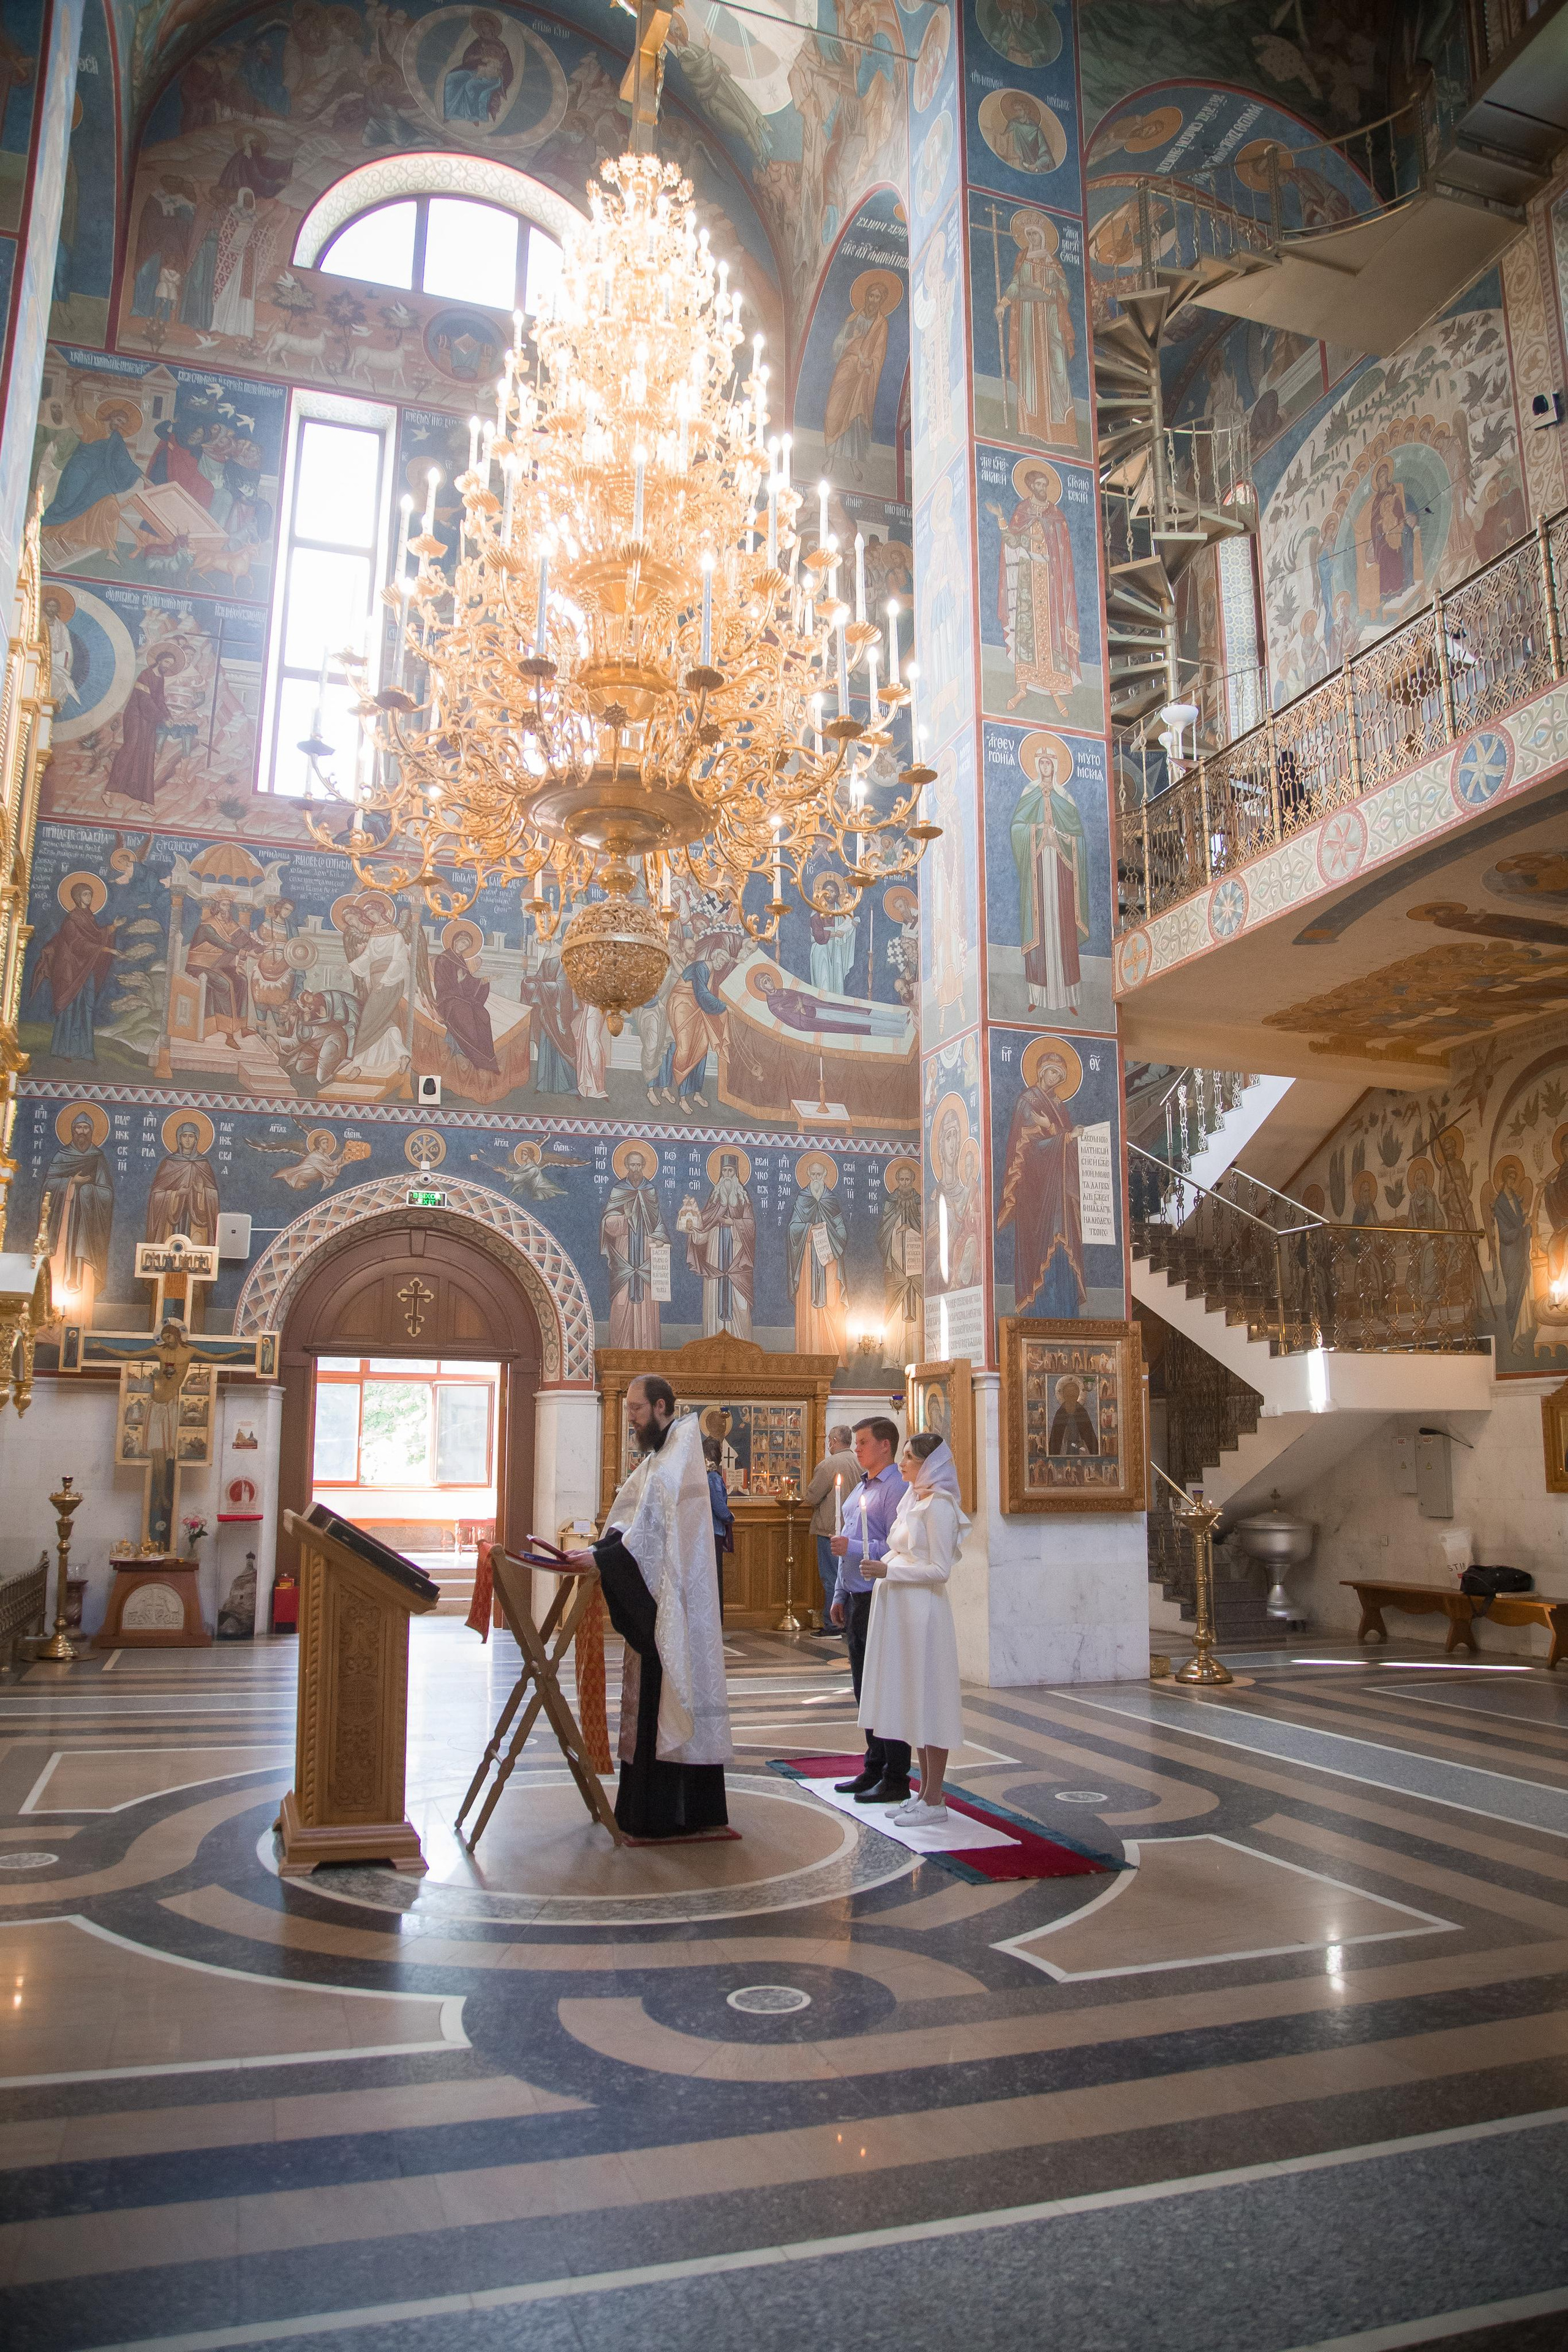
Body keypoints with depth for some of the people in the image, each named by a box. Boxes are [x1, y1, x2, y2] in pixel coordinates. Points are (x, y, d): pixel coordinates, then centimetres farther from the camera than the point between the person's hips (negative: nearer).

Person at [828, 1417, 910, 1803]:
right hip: (856, 1600, 9)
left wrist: (854, 1548, -19)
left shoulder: (895, 1488, -13)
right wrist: (840, 1596, 19)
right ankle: (874, 1769, 25)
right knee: (865, 1688, 15)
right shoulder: (861, 1490, 17)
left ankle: (895, 1780, 6)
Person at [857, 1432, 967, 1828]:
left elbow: (940, 1570, -17)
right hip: (901, 1609, 9)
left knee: (928, 1699, -2)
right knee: (913, 1702, 12)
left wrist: (888, 1570, -18)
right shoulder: (912, 1501, 14)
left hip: (923, 1611, -9)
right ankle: (926, 1792, 21)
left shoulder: (938, 1505, -13)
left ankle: (935, 1801, 6)